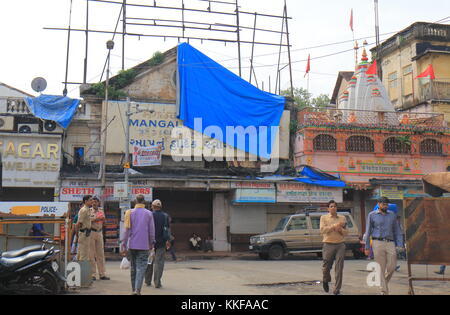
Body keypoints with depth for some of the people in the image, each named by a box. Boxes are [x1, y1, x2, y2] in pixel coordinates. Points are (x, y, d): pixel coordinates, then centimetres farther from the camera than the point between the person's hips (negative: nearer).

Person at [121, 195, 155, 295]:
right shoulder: (149, 214, -2)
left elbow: (127, 230, 0)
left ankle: (134, 290, 20)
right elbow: (151, 231, 0)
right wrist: (151, 243, 12)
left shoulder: (130, 213, 2)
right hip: (144, 245, -2)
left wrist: (123, 246, 3)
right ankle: (137, 290, -17)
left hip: (132, 245, 3)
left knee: (133, 268, 13)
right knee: (141, 268, -4)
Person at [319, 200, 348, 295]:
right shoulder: (324, 217, 6)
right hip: (328, 245, -1)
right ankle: (326, 281, 37)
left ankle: (336, 290, 1)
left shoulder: (342, 218, 13)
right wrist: (334, 226, -12)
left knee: (339, 268, -4)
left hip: (340, 245, 2)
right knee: (326, 267, 5)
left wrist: (340, 229, -9)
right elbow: (322, 230, -8)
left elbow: (346, 232, 12)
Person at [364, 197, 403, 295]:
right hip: (378, 243, -2)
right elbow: (368, 232, 7)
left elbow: (397, 231, 15)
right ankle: (384, 290, 6)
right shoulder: (372, 215, 7)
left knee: (392, 267, -4)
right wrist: (367, 247, 3)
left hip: (390, 243, 2)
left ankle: (384, 283, 23)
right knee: (381, 268, -2)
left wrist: (400, 245, 4)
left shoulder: (392, 215, 14)